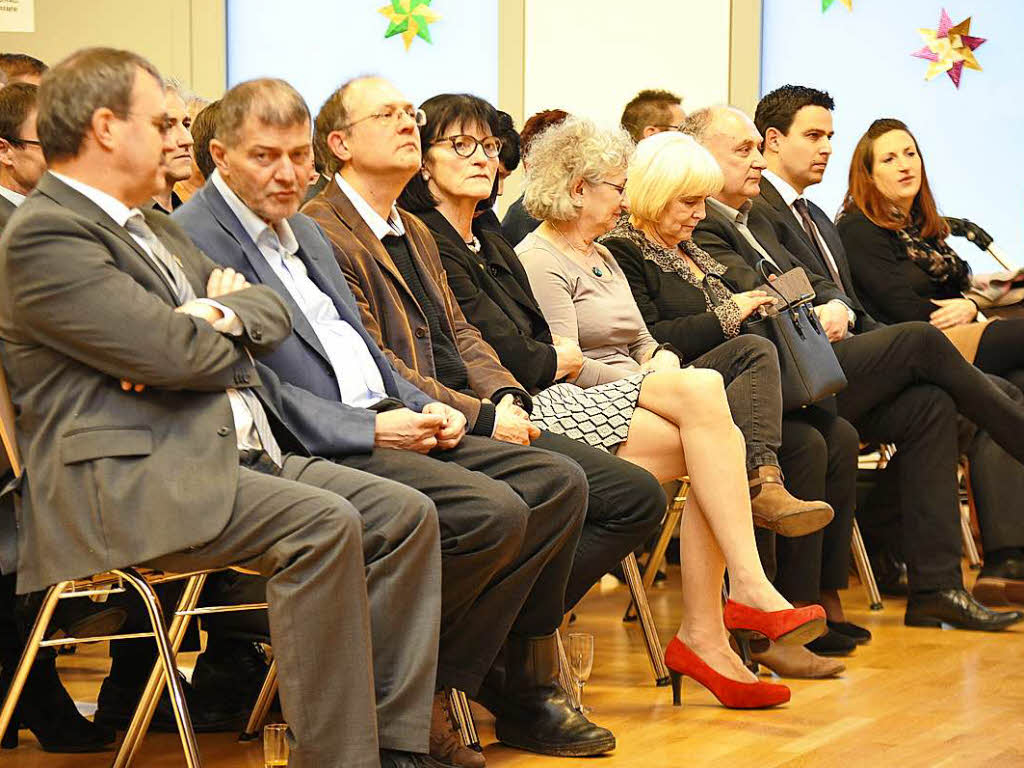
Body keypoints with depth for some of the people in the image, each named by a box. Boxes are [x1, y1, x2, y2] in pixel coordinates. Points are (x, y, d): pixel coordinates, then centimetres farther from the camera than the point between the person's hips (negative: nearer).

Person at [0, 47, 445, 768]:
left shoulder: (154, 225, 23)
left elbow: (274, 310, 21)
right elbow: (173, 354, -18)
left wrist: (221, 315, -3)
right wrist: (226, 316, 5)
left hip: (230, 452, 10)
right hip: (128, 481, -10)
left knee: (407, 514, -4)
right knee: (321, 524, -30)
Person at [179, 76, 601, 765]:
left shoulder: (305, 231, 23)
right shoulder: (195, 239, -9)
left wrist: (425, 408, 6)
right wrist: (371, 429, -17)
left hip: (381, 424, 10)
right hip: (314, 450, -10)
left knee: (558, 483, -2)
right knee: (492, 511, -27)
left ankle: (522, 693, 2)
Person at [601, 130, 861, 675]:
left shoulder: (687, 251, 25)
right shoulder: (621, 252, -3)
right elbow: (647, 344, -15)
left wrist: (755, 306, 12)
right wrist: (725, 317, -12)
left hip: (732, 391, 9)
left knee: (838, 436, -12)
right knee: (804, 445, -28)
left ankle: (824, 602, -11)